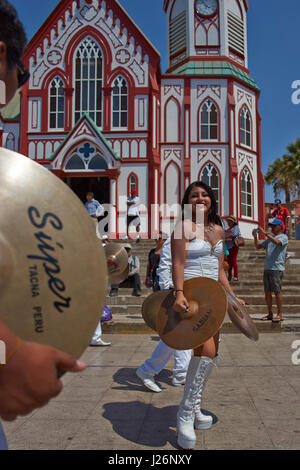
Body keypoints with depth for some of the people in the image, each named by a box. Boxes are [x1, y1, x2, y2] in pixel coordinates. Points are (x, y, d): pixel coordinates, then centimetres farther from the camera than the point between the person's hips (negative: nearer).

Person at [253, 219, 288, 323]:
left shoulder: (284, 237, 0)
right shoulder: (270, 238, 22)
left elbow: (277, 242, -22)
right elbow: (258, 246, 21)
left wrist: (265, 233, -22)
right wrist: (255, 237, 4)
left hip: (277, 268, -7)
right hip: (267, 268, 7)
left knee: (277, 291, -7)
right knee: (267, 292, 6)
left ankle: (280, 314, 0)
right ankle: (270, 314, 13)